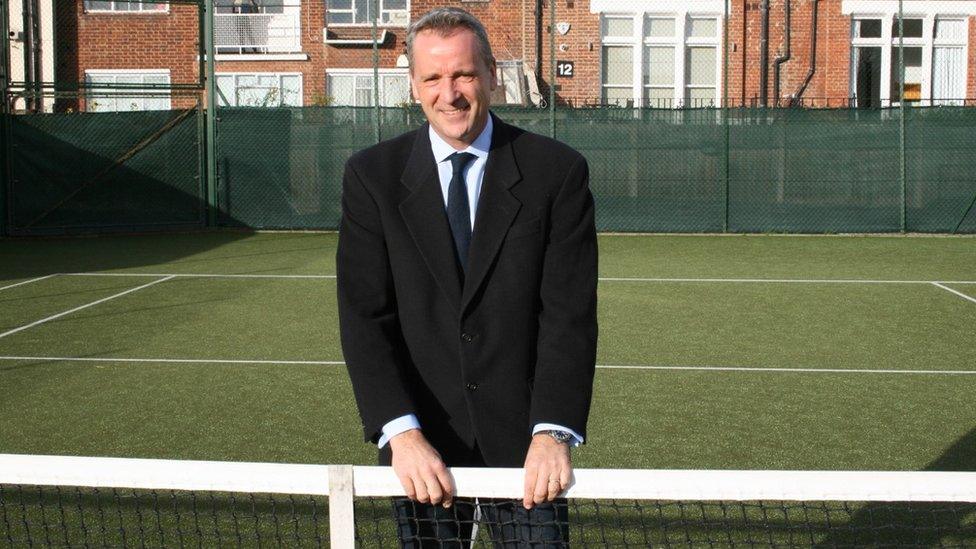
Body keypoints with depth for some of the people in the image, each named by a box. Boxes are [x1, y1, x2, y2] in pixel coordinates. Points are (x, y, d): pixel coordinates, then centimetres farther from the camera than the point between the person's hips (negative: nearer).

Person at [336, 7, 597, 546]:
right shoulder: (372, 175, -1)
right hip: (422, 446, 1)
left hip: (523, 436, -1)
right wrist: (402, 432, -18)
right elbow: (365, 316, -7)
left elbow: (570, 313, -8)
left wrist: (553, 431, -19)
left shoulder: (558, 170, -4)